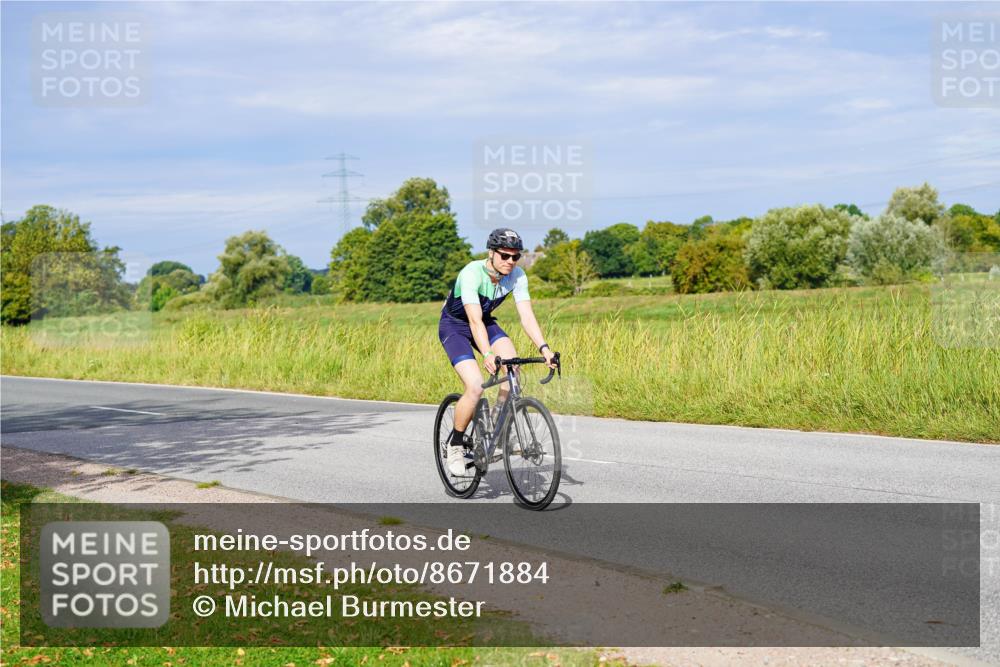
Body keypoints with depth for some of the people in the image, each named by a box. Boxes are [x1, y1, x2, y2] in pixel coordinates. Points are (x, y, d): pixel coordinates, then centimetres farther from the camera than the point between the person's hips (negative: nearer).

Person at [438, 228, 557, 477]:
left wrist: (544, 348, -36)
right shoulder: (471, 274, -32)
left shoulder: (517, 276, -17)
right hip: (454, 326, -5)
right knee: (476, 386, -23)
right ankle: (455, 445, -2)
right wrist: (487, 355, -54)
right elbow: (475, 320, -40)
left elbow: (527, 316, -22)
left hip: (486, 322, 5)